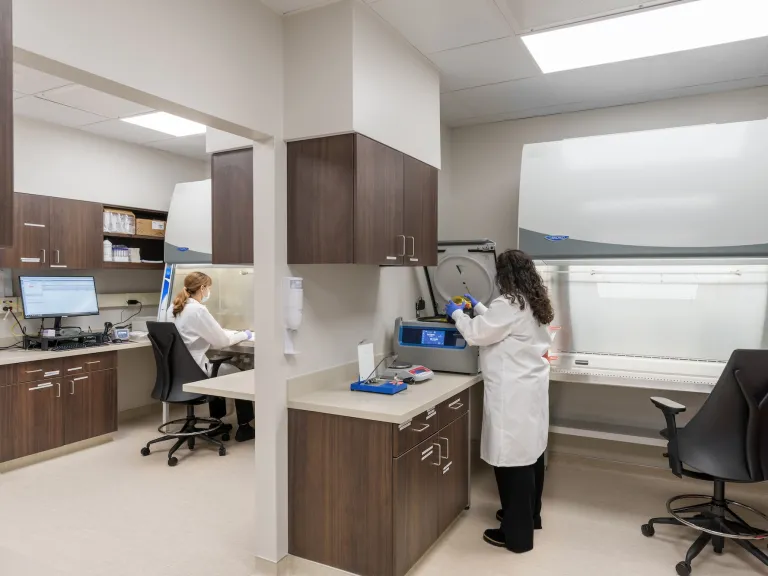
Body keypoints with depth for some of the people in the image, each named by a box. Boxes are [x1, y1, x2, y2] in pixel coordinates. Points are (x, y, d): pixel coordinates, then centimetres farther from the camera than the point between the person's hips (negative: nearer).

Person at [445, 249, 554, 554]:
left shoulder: (509, 304, -20)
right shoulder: (533, 303, 11)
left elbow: (477, 333, -13)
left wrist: (457, 313, 4)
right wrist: (477, 306, 29)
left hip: (514, 395, -10)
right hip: (531, 389, 10)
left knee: (513, 459, -1)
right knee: (530, 453, 19)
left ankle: (517, 534, 10)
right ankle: (529, 515, 35)